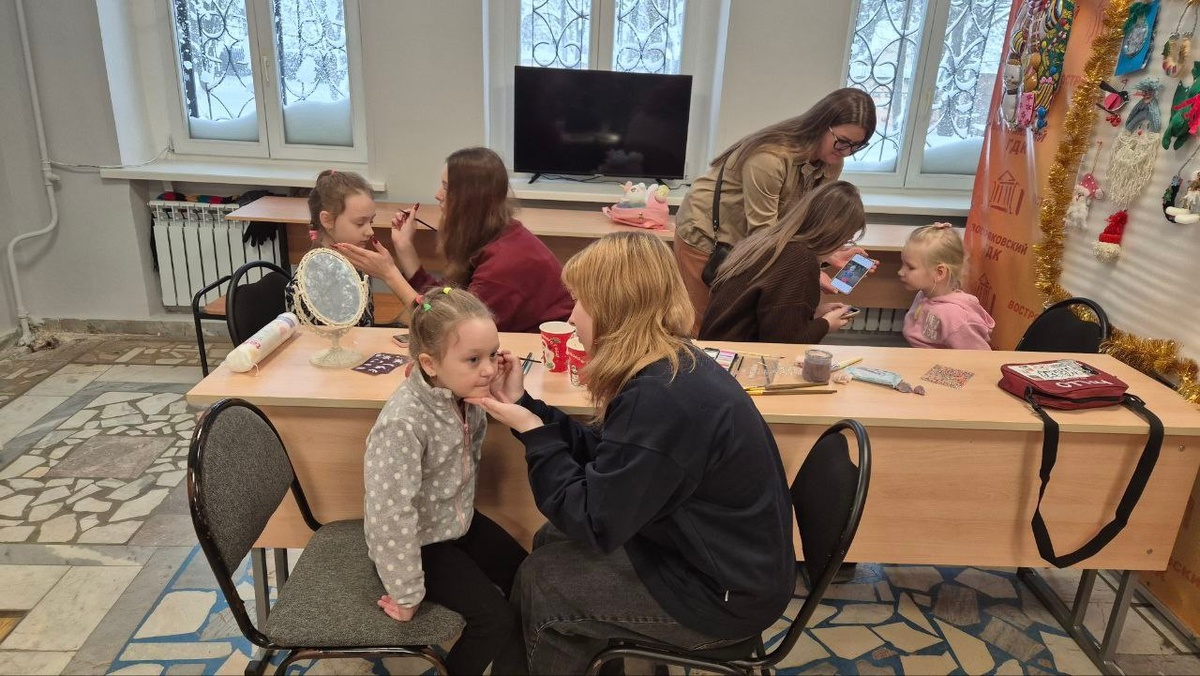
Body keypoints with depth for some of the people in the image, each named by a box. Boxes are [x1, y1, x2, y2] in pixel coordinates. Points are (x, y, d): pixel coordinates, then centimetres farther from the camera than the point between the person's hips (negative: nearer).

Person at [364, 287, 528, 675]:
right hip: (420, 542, -7)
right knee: (496, 617, -10)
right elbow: (391, 515, -34)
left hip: (458, 522, 7)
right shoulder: (404, 424, -35)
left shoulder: (463, 394, -13)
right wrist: (407, 594, -25)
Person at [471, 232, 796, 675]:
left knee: (539, 581, -1)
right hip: (715, 552, 9)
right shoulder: (672, 365, -2)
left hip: (727, 591, -9)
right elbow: (600, 453, 4)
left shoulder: (659, 398, -32)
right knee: (552, 543, 13)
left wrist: (532, 432, -16)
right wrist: (523, 405, 1)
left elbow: (593, 523, -24)